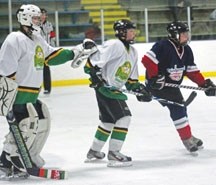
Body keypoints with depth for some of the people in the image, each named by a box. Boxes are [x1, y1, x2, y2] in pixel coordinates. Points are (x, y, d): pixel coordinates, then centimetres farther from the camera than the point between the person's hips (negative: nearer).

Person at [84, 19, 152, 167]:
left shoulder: (132, 52, 16)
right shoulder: (114, 45, -15)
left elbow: (131, 77, 21)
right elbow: (94, 60, -22)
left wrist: (139, 89, 11)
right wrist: (95, 74, -28)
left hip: (114, 89, 10)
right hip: (104, 86, -10)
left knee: (108, 120, 20)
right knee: (123, 117, -14)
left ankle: (94, 151, 34)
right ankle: (114, 153, -12)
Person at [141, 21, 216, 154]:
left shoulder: (186, 50, 2)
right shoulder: (162, 46, -23)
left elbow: (192, 71, 7)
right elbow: (147, 59, -29)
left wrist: (204, 83, -2)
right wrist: (155, 77, -31)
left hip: (172, 84, 9)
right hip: (156, 84, -9)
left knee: (180, 107, 15)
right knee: (176, 108, -15)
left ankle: (188, 136, 31)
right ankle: (186, 138, -9)